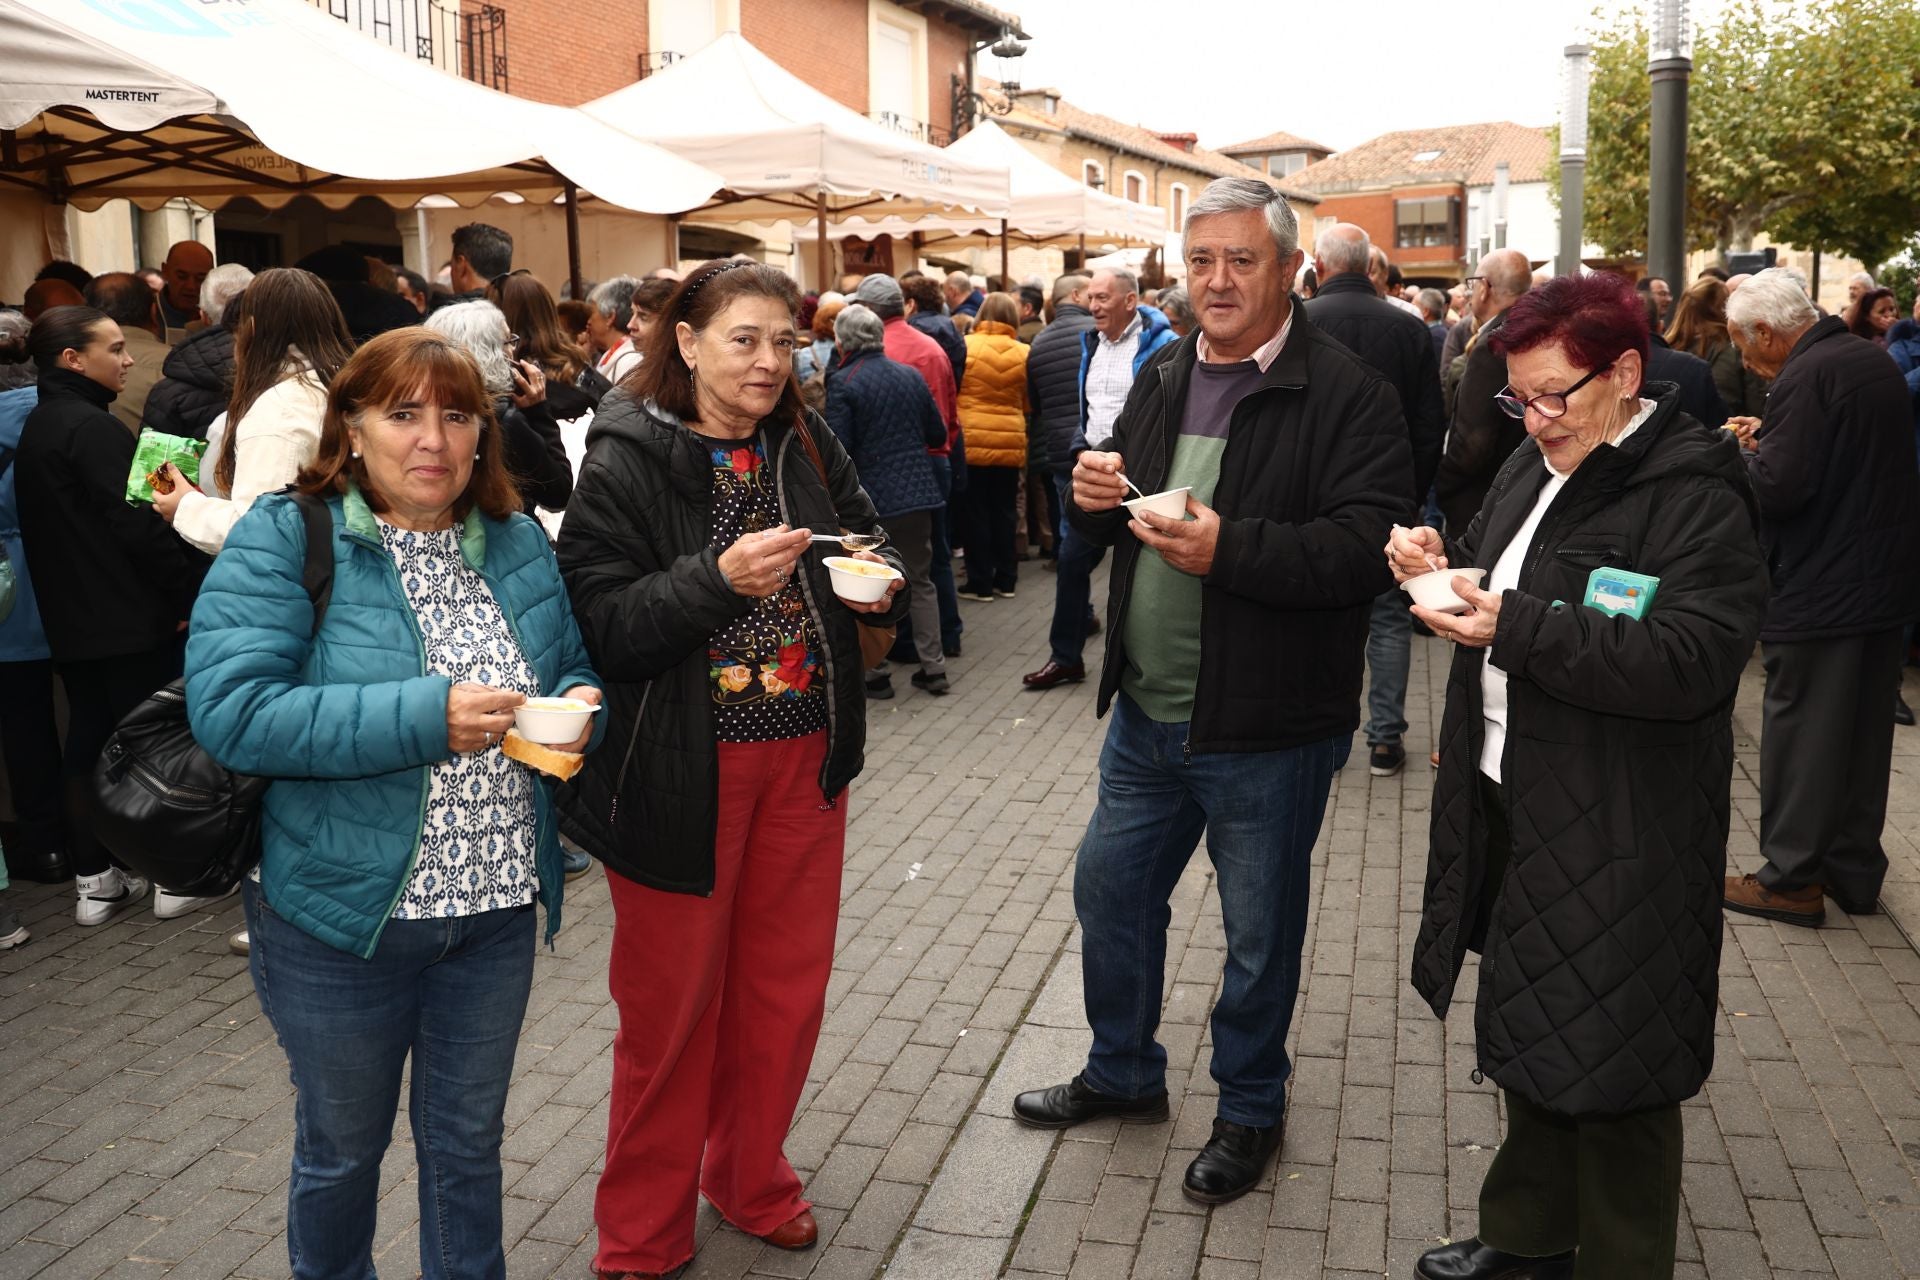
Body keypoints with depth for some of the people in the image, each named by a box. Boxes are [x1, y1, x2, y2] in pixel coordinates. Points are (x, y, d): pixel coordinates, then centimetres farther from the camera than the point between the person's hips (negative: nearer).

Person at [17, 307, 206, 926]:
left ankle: (93, 880, 17)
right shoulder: (93, 428, -17)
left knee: (86, 741, 11)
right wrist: (191, 590, -14)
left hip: (71, 619, 9)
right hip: (129, 619, -9)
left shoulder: (36, 427, 13)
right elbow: (138, 524, -21)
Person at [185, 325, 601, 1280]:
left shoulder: (519, 544, 3)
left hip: (498, 907, 4)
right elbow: (229, 711, -22)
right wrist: (426, 717, -27)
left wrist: (579, 704, -11)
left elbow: (573, 667, 14)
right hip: (342, 914, -3)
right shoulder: (283, 539, -12)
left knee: (469, 1141, 20)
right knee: (343, 1147, 18)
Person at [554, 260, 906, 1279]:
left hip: (803, 760, 5)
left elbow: (867, 554, 15)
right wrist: (718, 578, -30)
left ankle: (750, 1180, 40)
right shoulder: (626, 460, -11)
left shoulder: (809, 447, 4)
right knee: (672, 1004, 9)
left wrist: (877, 586, -7)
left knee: (785, 988, 16)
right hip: (677, 769, -5)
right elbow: (600, 624, -17)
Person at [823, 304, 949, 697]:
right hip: (916, 492, 5)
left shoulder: (842, 383, -12)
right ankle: (933, 668, 16)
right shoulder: (911, 376, 5)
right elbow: (938, 434, 10)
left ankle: (875, 673, 13)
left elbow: (838, 448, -17)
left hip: (868, 498, -5)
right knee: (920, 582, 14)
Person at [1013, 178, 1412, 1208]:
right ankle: (1123, 1074, 42)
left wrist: (1229, 548, -31)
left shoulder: (1344, 394, -13)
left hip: (1266, 733, -6)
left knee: (1258, 933, 11)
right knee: (1109, 889, 19)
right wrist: (1091, 494, -5)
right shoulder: (1164, 381, 9)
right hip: (1148, 714, 7)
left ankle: (1250, 1108, 35)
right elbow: (1105, 531, 18)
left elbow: (1366, 546, -23)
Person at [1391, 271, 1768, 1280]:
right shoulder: (1536, 464, 10)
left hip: (1616, 836, -8)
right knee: (1526, 1031, 21)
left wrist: (1514, 625, -30)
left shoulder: (1695, 495, -16)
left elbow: (1692, 659, -28)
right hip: (1510, 806, 9)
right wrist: (1444, 562, 0)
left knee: (1610, 1063, 5)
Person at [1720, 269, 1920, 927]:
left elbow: (1778, 487, -24)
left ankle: (1791, 878, 9)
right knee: (1864, 730, 16)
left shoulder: (1805, 378, -19)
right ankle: (1854, 868, 27)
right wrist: (1771, 441, 10)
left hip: (1822, 589, -9)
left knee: (1799, 731, 1)